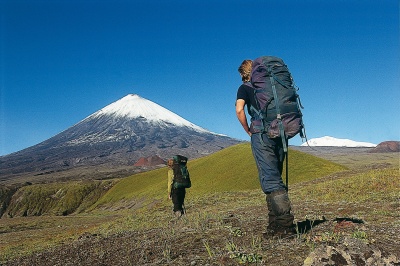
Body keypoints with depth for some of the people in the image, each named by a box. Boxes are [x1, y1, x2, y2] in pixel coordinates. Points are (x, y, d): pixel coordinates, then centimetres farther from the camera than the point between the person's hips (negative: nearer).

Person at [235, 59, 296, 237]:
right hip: (280, 134, 6)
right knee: (274, 178, 11)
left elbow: (239, 110, -12)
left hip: (261, 135, -6)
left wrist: (248, 131, 0)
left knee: (270, 180, -9)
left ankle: (286, 223, -16)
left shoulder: (245, 88, 5)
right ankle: (275, 224, 13)